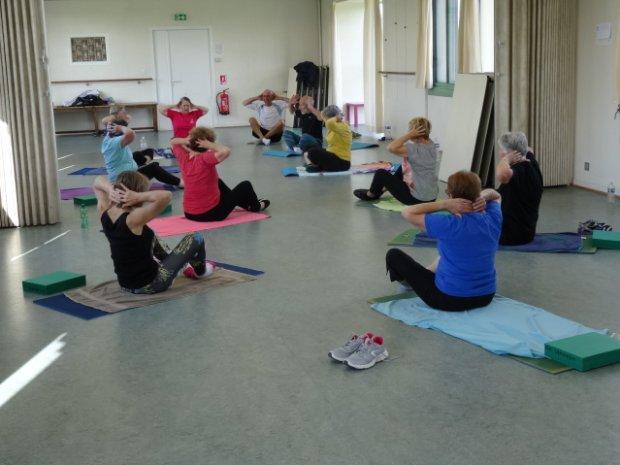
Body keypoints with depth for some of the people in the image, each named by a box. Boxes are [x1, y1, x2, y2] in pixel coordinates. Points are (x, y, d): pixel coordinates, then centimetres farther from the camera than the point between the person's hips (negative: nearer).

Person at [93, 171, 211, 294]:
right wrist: (137, 197, -35)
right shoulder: (134, 219, -30)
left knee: (151, 237, 33)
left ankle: (183, 265, 52)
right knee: (196, 239, 8)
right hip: (149, 285, -7)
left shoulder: (104, 213, -9)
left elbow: (98, 181, 7)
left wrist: (110, 190, -13)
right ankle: (199, 270, 42)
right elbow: (166, 195, -41)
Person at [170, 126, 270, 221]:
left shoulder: (184, 158, -6)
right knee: (245, 185, 14)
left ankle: (246, 203, 53)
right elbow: (226, 151, -40)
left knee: (218, 182, 35)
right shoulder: (204, 159, -25)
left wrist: (187, 140, -6)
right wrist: (209, 145, -26)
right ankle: (256, 206, 44)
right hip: (211, 213, -7)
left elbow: (173, 142, 14)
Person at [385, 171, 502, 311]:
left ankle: (409, 280, 42)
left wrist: (445, 204, -21)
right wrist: (484, 196, -7)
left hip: (449, 300, -6)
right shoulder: (493, 219, -8)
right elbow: (496, 196, 15)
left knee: (394, 255, 12)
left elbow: (408, 212, -15)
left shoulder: (449, 225, -25)